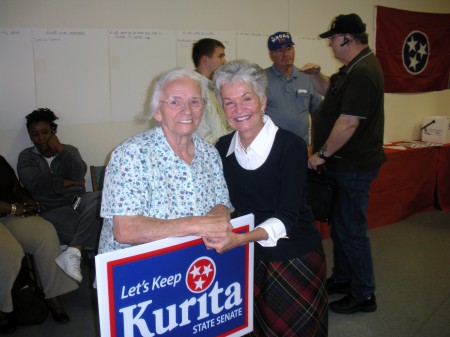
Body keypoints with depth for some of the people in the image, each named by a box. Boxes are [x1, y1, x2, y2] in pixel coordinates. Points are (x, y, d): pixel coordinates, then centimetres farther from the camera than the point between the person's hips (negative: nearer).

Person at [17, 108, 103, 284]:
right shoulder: (26, 156, 11)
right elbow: (35, 183, -9)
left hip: (77, 200, 3)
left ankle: (73, 253, -33)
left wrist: (60, 149, -6)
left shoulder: (69, 150, 17)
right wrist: (69, 183, -3)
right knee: (92, 226, -32)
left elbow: (79, 173, -4)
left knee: (100, 199, -35)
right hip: (52, 209, -3)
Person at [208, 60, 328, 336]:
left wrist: (240, 239, -36)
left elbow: (287, 218, -22)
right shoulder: (223, 148, -3)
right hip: (251, 258, 4)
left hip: (295, 260, -4)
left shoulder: (291, 146, -17)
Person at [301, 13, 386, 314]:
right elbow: (332, 91, 26)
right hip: (346, 163, 11)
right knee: (340, 224, 20)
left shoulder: (362, 73, -21)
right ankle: (342, 279, 35)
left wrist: (322, 154, -18)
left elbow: (348, 123, -26)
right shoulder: (355, 68, 12)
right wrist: (316, 75, 8)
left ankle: (364, 295, 15)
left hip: (354, 166, -11)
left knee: (351, 231, 0)